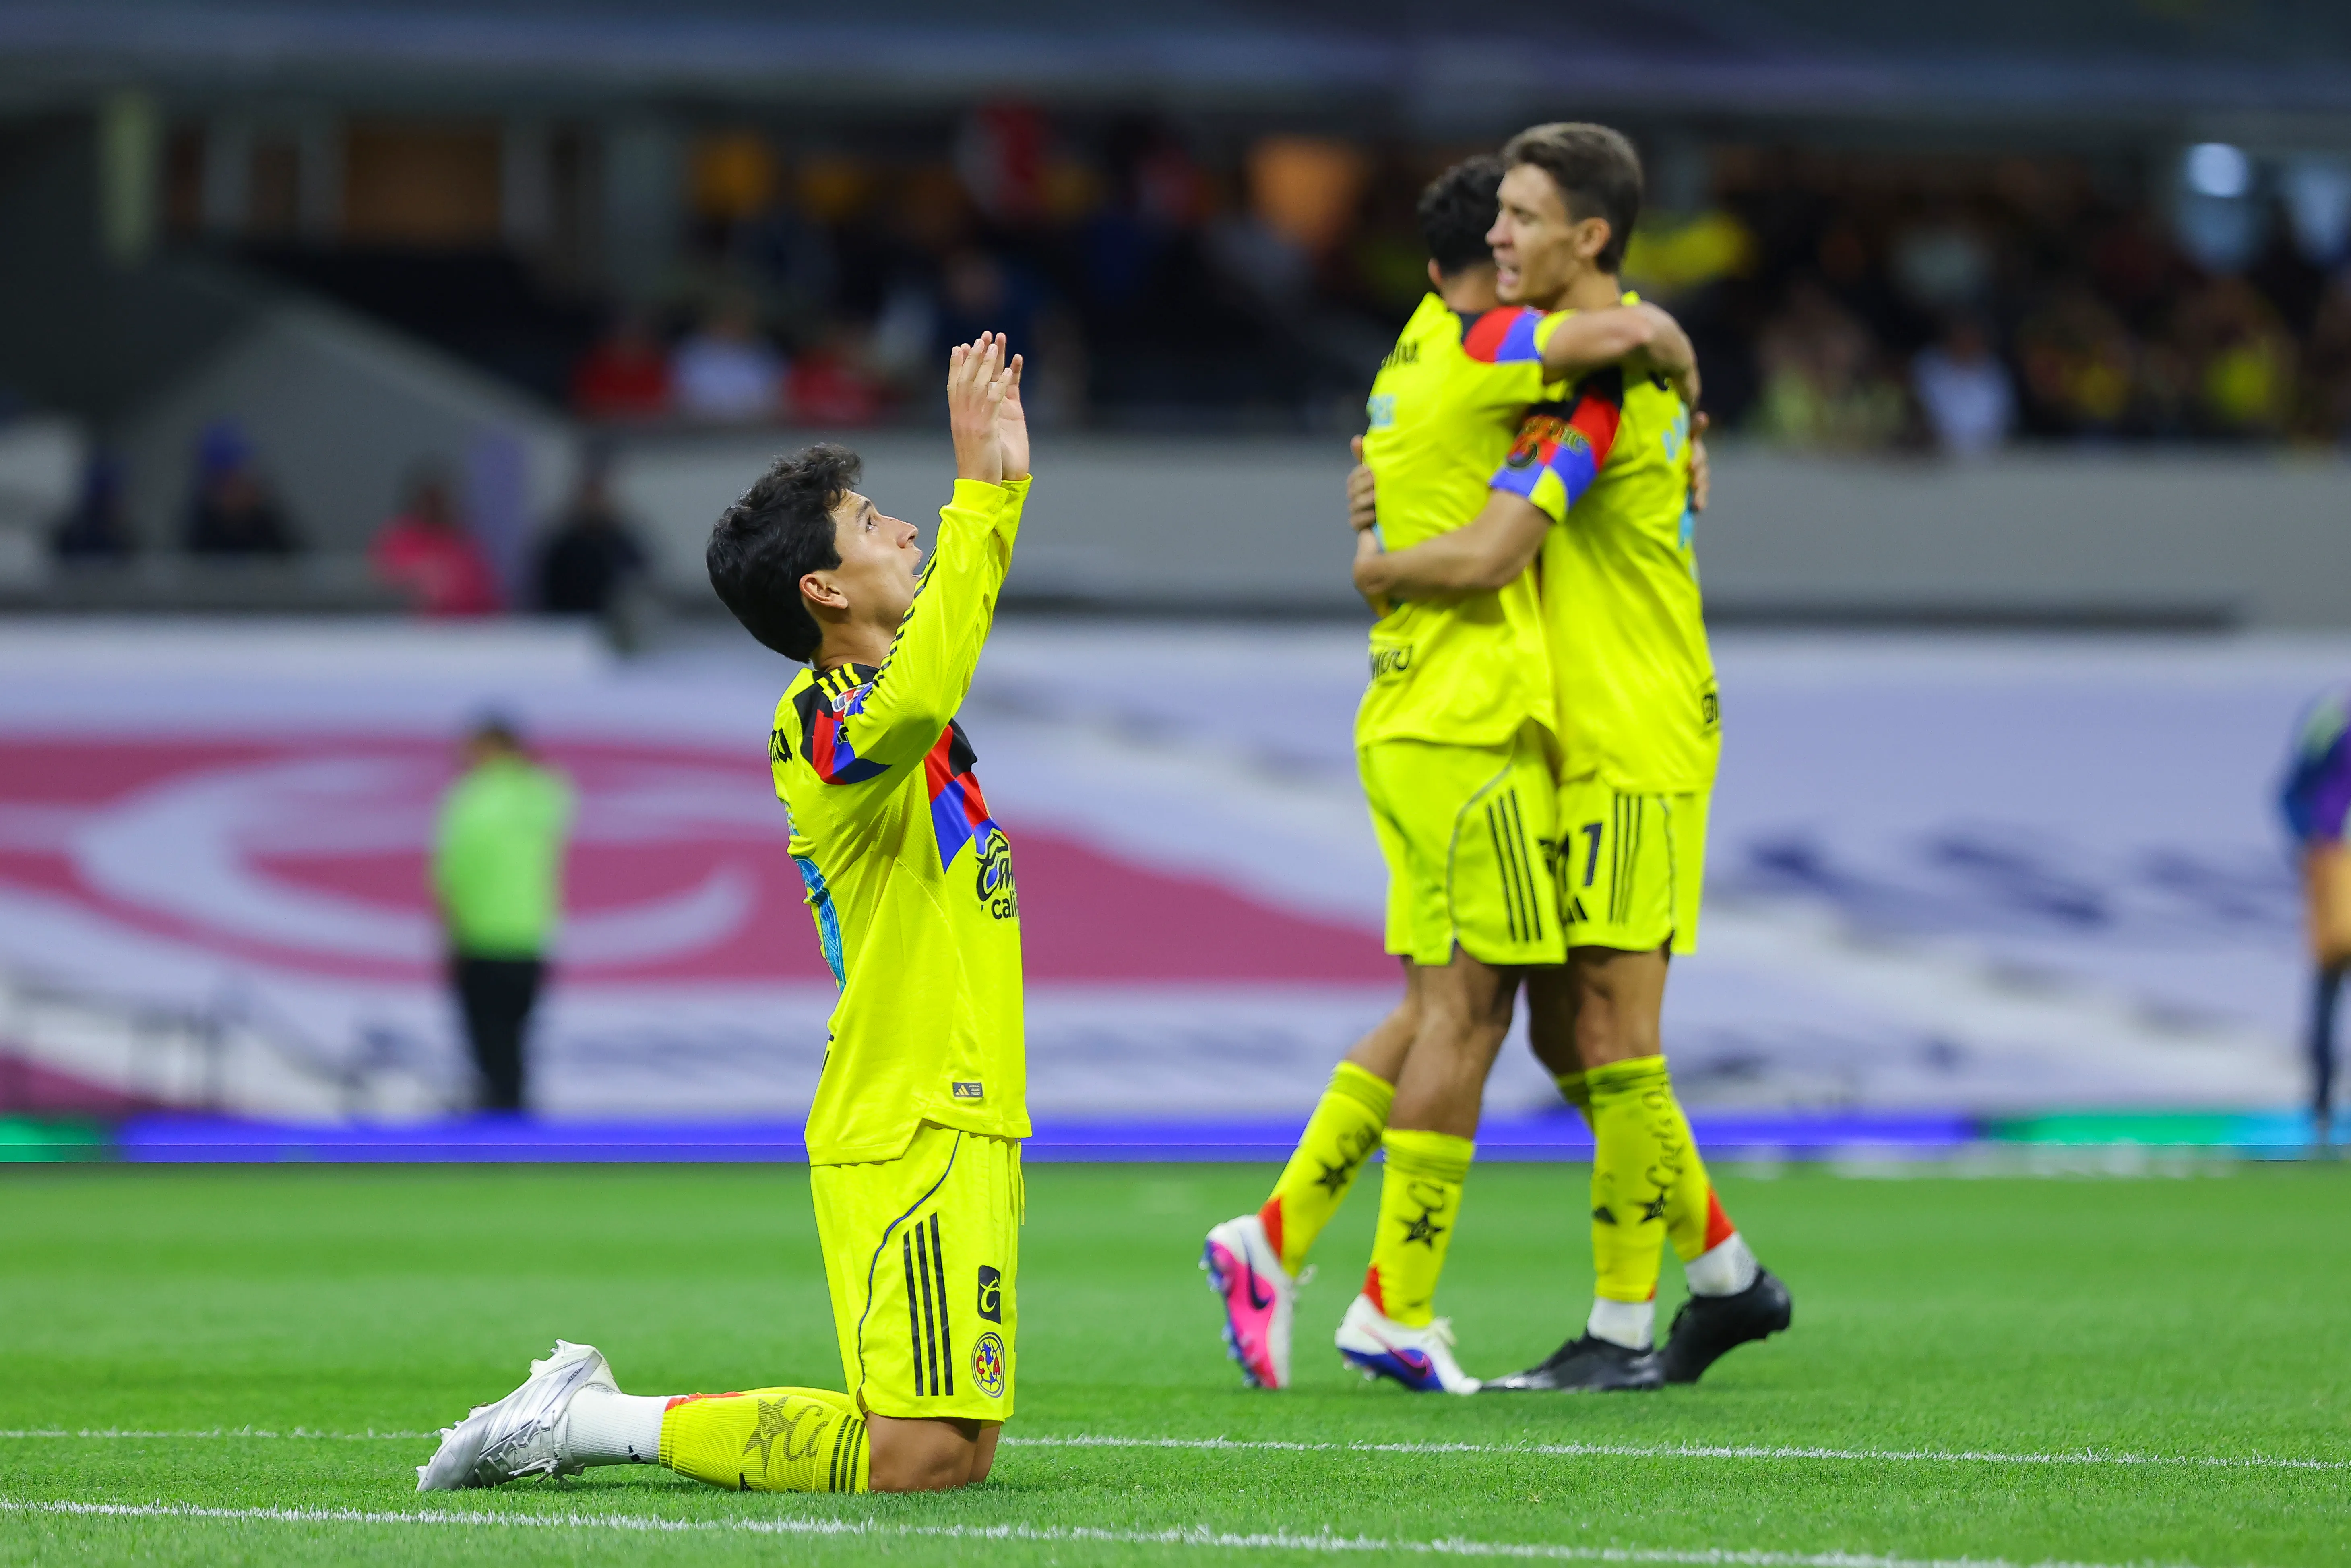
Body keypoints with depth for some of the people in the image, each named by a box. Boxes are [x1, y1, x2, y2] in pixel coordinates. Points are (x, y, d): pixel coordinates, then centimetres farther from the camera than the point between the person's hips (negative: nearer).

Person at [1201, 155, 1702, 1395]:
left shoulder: (1420, 351, 16)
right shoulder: (1479, 355, -11)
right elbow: (1627, 331, -26)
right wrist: (1682, 370, -4)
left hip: (1408, 724, 9)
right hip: (1469, 727, -9)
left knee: (1438, 1008, 13)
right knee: (1466, 1010, -5)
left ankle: (1279, 1236, 10)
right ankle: (1398, 1309, -4)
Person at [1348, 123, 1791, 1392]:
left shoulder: (1593, 382, -19)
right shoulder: (1637, 348, 13)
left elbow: (1490, 555, -26)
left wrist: (1377, 566, -6)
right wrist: (1397, 478, 8)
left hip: (1636, 751, -10)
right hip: (1581, 748, 10)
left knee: (1613, 1042, -6)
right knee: (1566, 1036, 12)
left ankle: (1623, 1332, -1)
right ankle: (1727, 1274, 21)